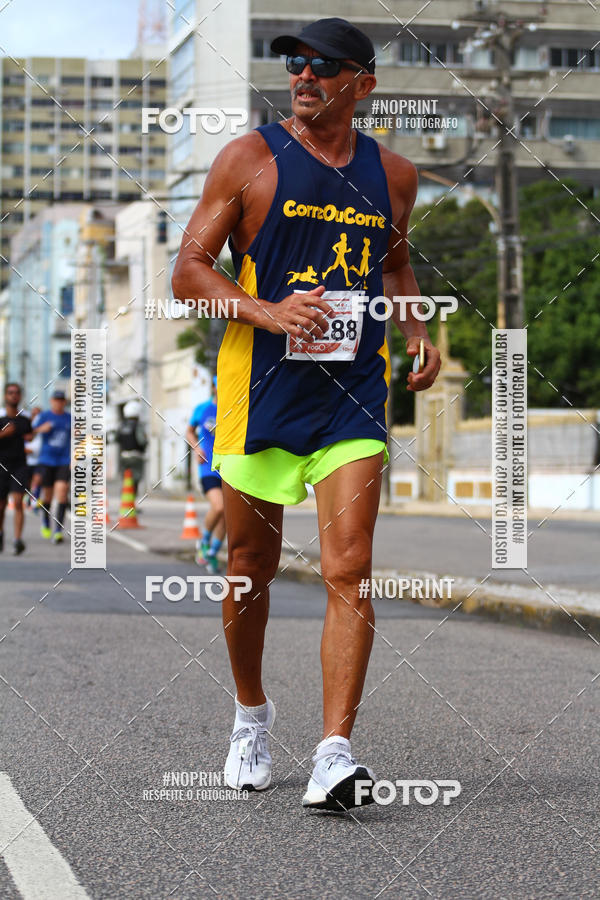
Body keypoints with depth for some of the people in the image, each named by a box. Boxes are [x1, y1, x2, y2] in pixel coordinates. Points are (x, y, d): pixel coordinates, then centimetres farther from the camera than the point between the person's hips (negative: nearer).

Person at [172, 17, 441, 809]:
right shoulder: (250, 159, -1)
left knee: (348, 574, -12)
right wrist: (267, 312, -20)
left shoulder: (393, 174, 9)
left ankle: (335, 755, -14)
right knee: (251, 571, 10)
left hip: (353, 398, 1)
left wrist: (417, 332, 8)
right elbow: (189, 270, -3)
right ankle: (251, 714, 34)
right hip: (259, 389, -1)